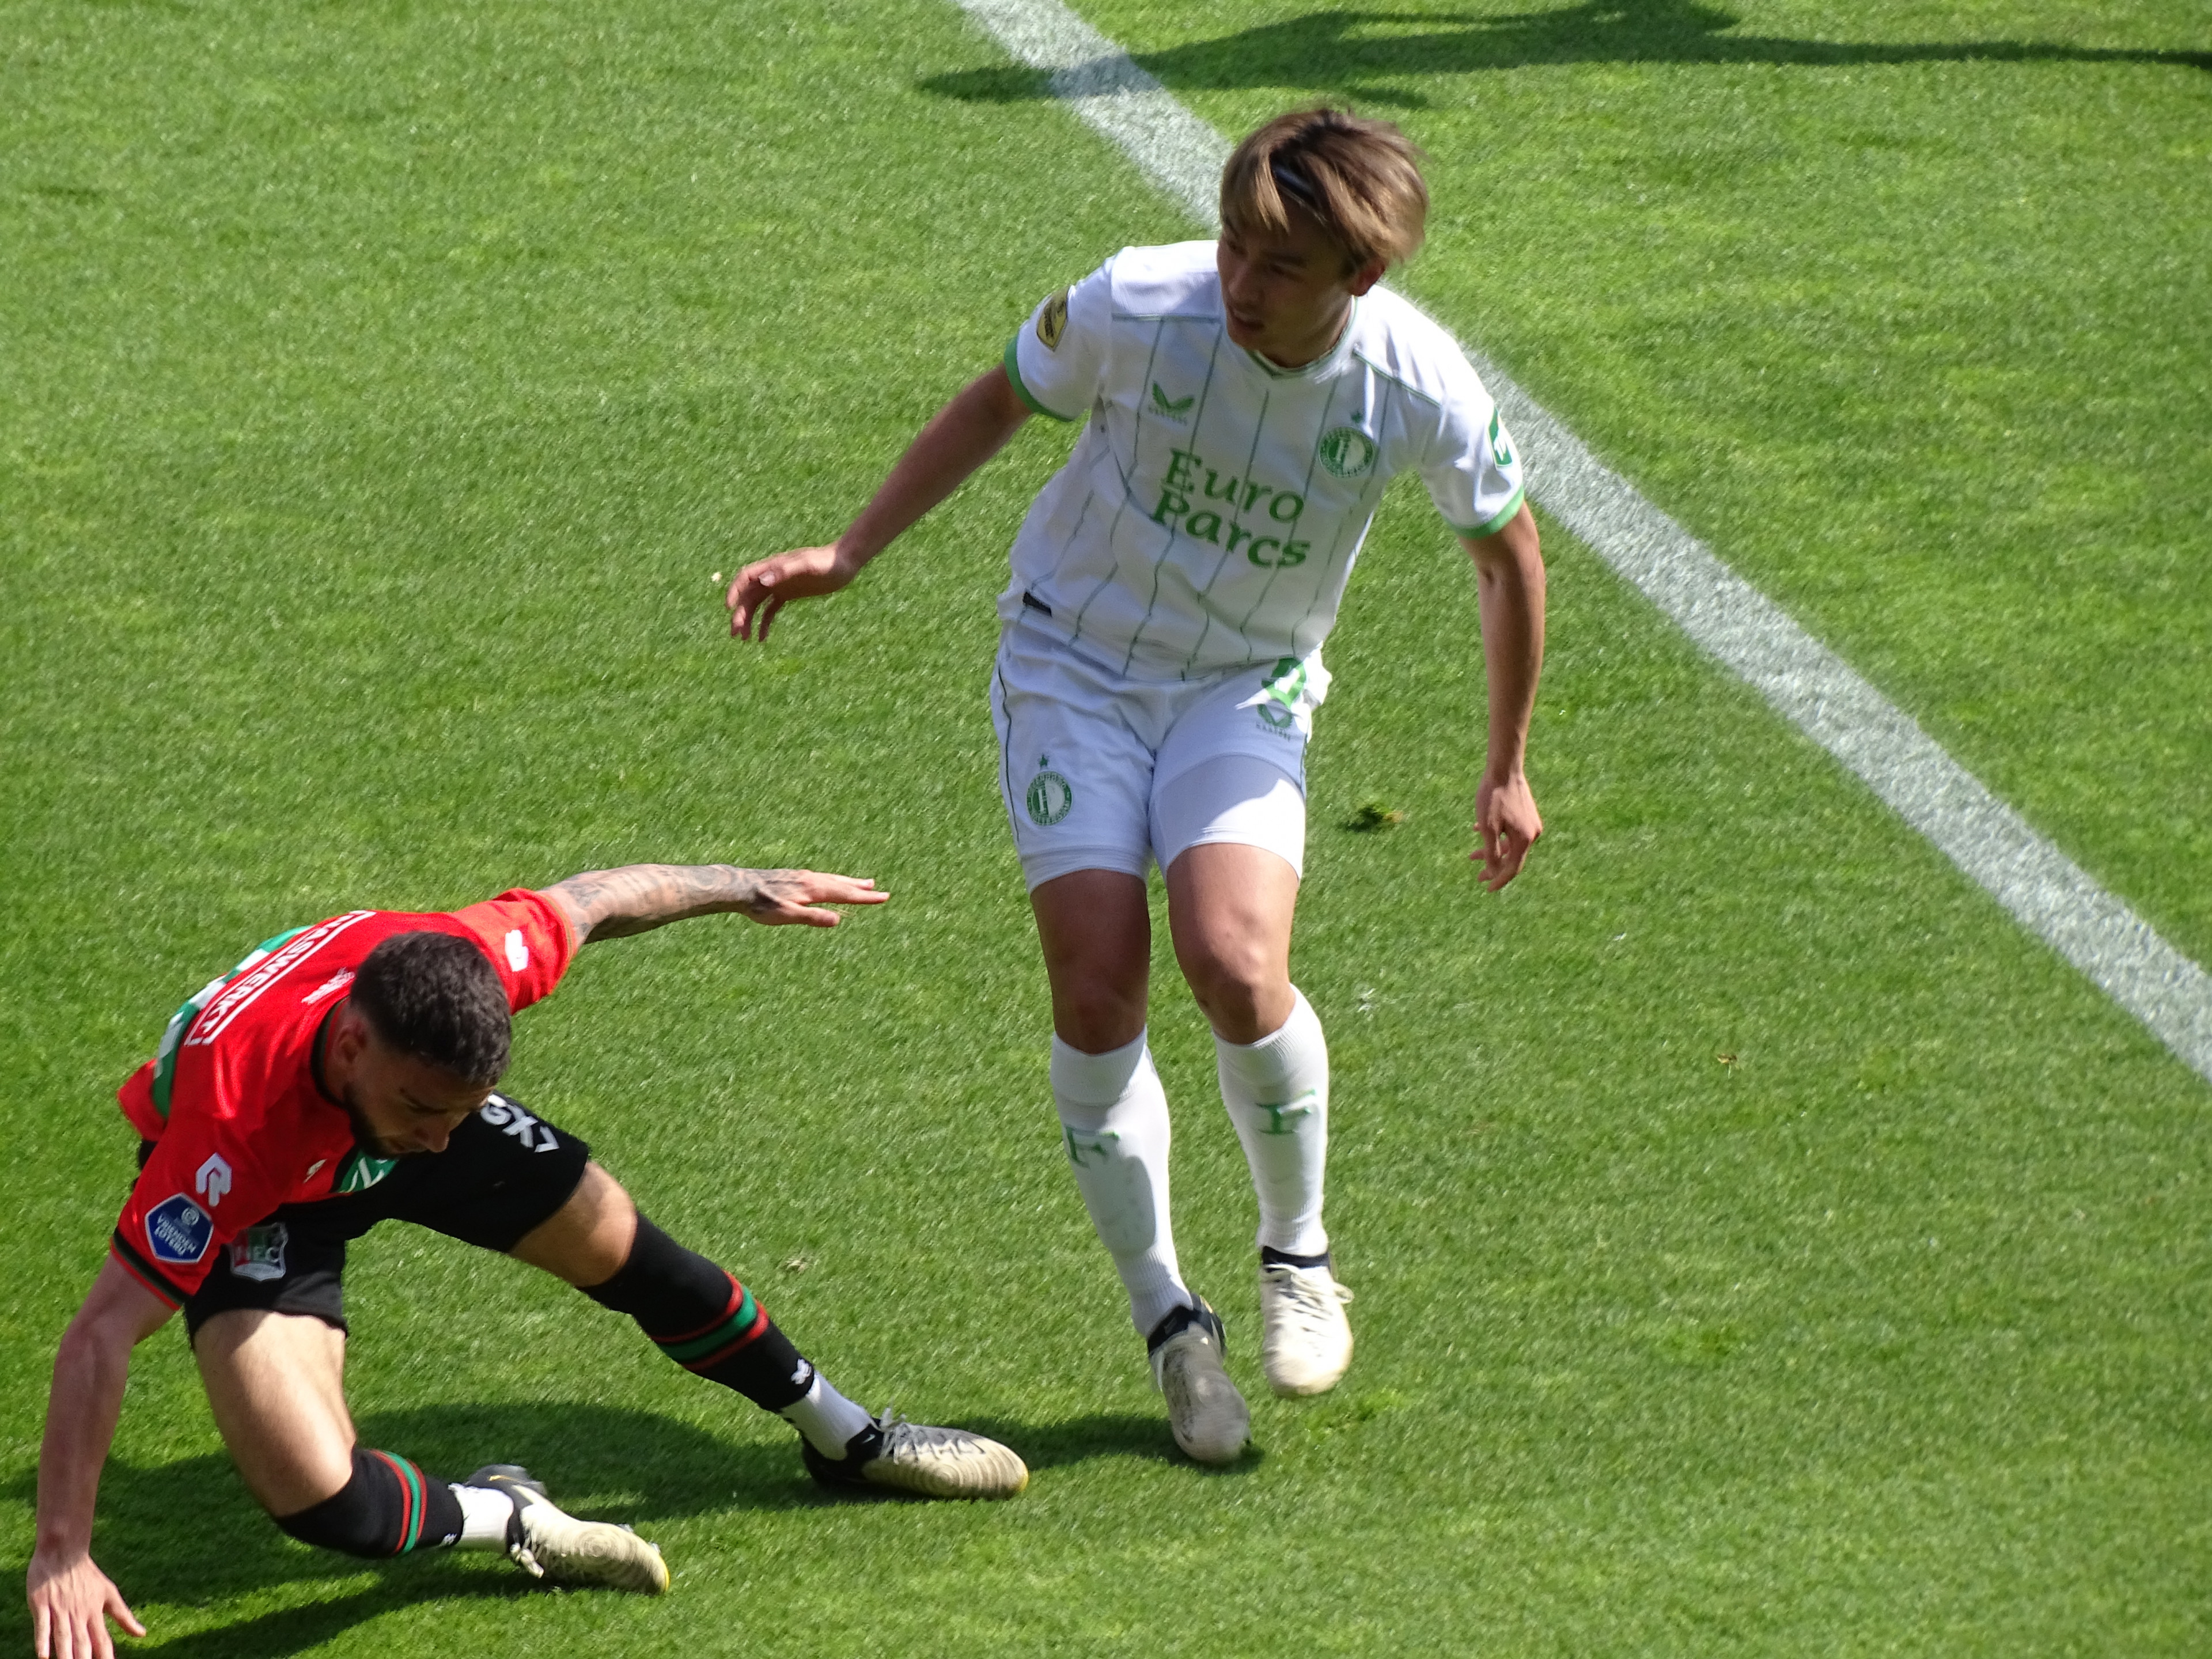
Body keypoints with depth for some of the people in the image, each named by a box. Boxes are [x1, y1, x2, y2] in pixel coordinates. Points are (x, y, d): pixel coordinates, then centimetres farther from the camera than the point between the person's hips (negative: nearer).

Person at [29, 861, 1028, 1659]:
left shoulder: (459, 965, -36)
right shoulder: (233, 1126, -47)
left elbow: (590, 901, -13)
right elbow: (104, 1332, -42)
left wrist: (747, 888, 4)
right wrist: (63, 1551, -46)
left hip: (375, 1116, 4)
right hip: (261, 1192, -4)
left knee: (618, 1247, 17)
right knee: (324, 1503, -24)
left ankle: (845, 1436, 43)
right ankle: (507, 1520, 9)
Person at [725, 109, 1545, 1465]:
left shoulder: (1420, 389, -20)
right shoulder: (1133, 308, -23)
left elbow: (1509, 553, 0)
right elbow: (998, 406, -1)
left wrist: (1507, 769, 8)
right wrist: (846, 557, -1)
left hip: (1245, 692, 0)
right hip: (1073, 663, 0)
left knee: (1236, 965, -24)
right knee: (1098, 992, -13)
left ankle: (1299, 1253, 4)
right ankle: (1167, 1318, 5)